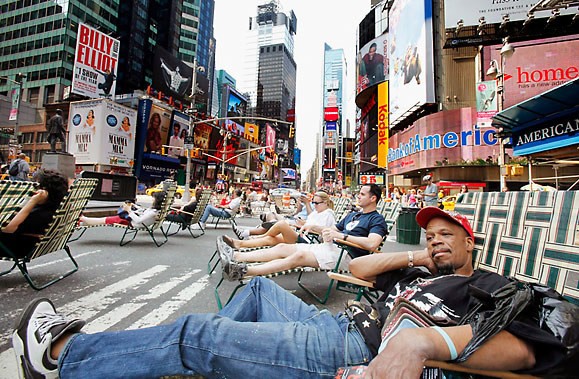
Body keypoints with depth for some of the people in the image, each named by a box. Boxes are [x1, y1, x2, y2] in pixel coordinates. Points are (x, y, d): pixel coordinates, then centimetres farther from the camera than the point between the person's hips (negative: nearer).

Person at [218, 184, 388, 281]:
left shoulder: (377, 220, 0)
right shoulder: (352, 215, 26)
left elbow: (372, 244, -19)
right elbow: (333, 228, 29)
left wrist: (341, 235, -17)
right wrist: (326, 232, 4)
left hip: (346, 255, -8)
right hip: (330, 246, 9)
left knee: (299, 255, -31)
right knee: (283, 247, -8)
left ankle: (244, 271, -38)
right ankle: (235, 256, -13)